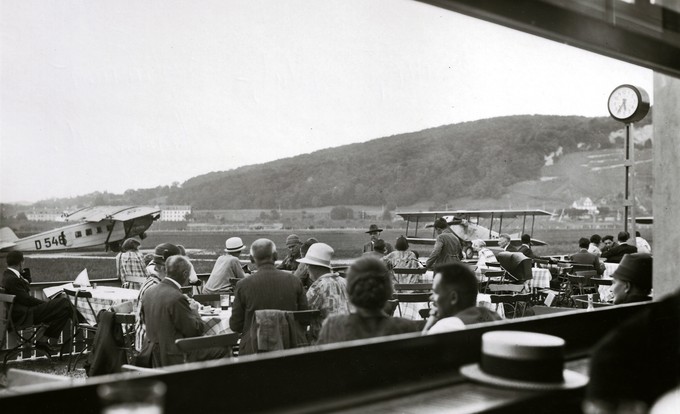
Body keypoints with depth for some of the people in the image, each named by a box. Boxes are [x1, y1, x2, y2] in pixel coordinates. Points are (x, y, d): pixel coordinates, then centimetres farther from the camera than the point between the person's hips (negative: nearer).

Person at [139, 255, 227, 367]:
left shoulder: (149, 292, 2)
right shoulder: (177, 298, -23)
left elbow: (143, 317, 19)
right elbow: (196, 330, -17)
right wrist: (194, 311, 3)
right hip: (173, 358, -9)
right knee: (222, 349, 1)